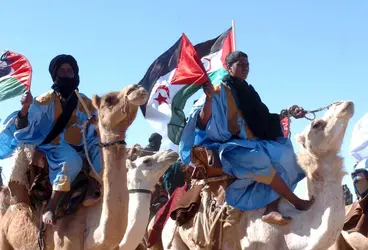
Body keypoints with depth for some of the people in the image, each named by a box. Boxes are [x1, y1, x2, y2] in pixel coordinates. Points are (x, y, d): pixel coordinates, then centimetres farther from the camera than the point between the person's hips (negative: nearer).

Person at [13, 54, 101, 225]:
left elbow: (96, 131, 12)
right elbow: (22, 127, -7)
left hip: (80, 151, 5)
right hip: (54, 150, -4)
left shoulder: (86, 103, 12)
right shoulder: (45, 100, 2)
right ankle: (49, 208, -36)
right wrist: (25, 107, -26)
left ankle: (91, 193, -29)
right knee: (72, 160, -36)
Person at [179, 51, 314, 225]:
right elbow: (203, 122, -16)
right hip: (230, 146, -8)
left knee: (283, 155, -12)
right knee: (258, 159, -34)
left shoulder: (248, 91, 18)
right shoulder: (220, 91, -5)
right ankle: (296, 202, -24)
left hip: (252, 143, 8)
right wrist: (209, 97, -28)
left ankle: (271, 208, -25)